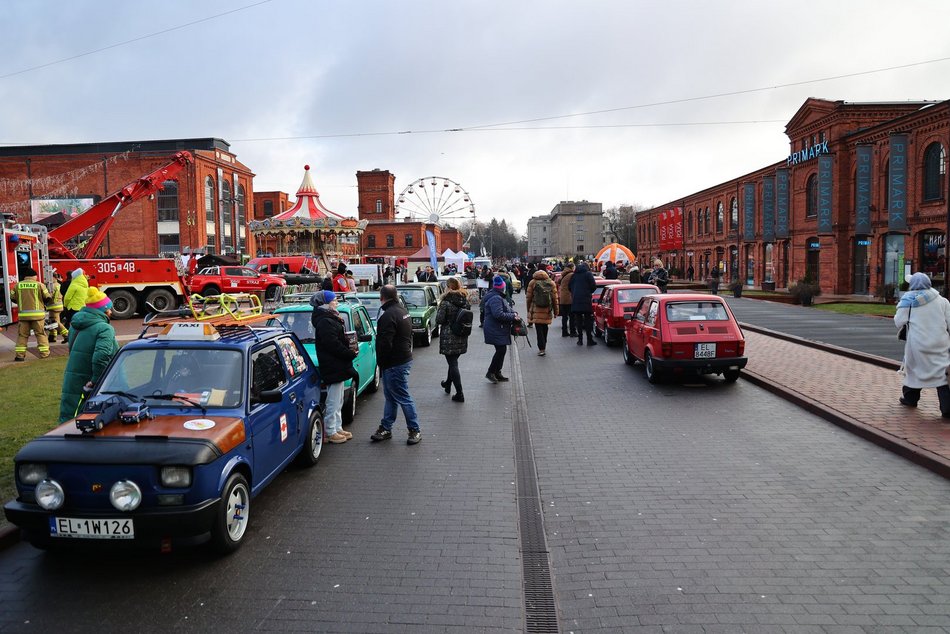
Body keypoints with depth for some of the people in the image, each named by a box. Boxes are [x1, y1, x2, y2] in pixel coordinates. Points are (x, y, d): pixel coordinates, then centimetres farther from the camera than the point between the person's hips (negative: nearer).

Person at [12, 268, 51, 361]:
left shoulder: (18, 285, 3)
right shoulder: (39, 285, -5)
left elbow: (13, 298, 10)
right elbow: (48, 297, -3)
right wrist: (42, 302, 18)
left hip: (23, 314, 2)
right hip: (37, 314, -2)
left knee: (22, 334, 9)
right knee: (41, 333, 5)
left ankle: (19, 354, 7)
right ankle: (44, 353, 5)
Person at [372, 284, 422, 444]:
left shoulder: (388, 315, -20)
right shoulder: (402, 311, 12)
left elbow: (385, 343, -24)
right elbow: (409, 335, 21)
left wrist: (381, 362, -11)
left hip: (395, 363, -11)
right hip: (405, 357, 11)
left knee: (403, 398, -2)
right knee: (390, 396, 17)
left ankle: (415, 430, 6)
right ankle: (385, 428, 25)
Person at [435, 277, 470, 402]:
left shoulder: (445, 302, -16)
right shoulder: (465, 301, 2)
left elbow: (439, 320, -14)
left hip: (449, 338, -6)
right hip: (462, 338, 6)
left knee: (453, 364, 0)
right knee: (453, 361, 23)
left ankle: (459, 394, -1)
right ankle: (448, 384, 42)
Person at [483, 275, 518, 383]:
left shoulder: (499, 297, 16)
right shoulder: (496, 298, -20)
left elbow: (507, 308, 24)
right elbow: (498, 314, -28)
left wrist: (513, 313, 3)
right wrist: (512, 316, -18)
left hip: (500, 330, 11)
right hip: (496, 330, -11)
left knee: (501, 350, 14)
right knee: (501, 350, -9)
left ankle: (497, 373, 22)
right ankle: (490, 372, 1)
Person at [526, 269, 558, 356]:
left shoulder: (532, 283, -1)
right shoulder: (551, 283, 4)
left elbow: (528, 298, 2)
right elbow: (555, 298, 4)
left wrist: (529, 309, 14)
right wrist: (555, 311, 11)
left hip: (536, 310, -2)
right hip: (547, 310, 2)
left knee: (539, 329, -1)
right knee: (544, 328, 16)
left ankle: (542, 348, -10)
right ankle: (543, 347, 26)